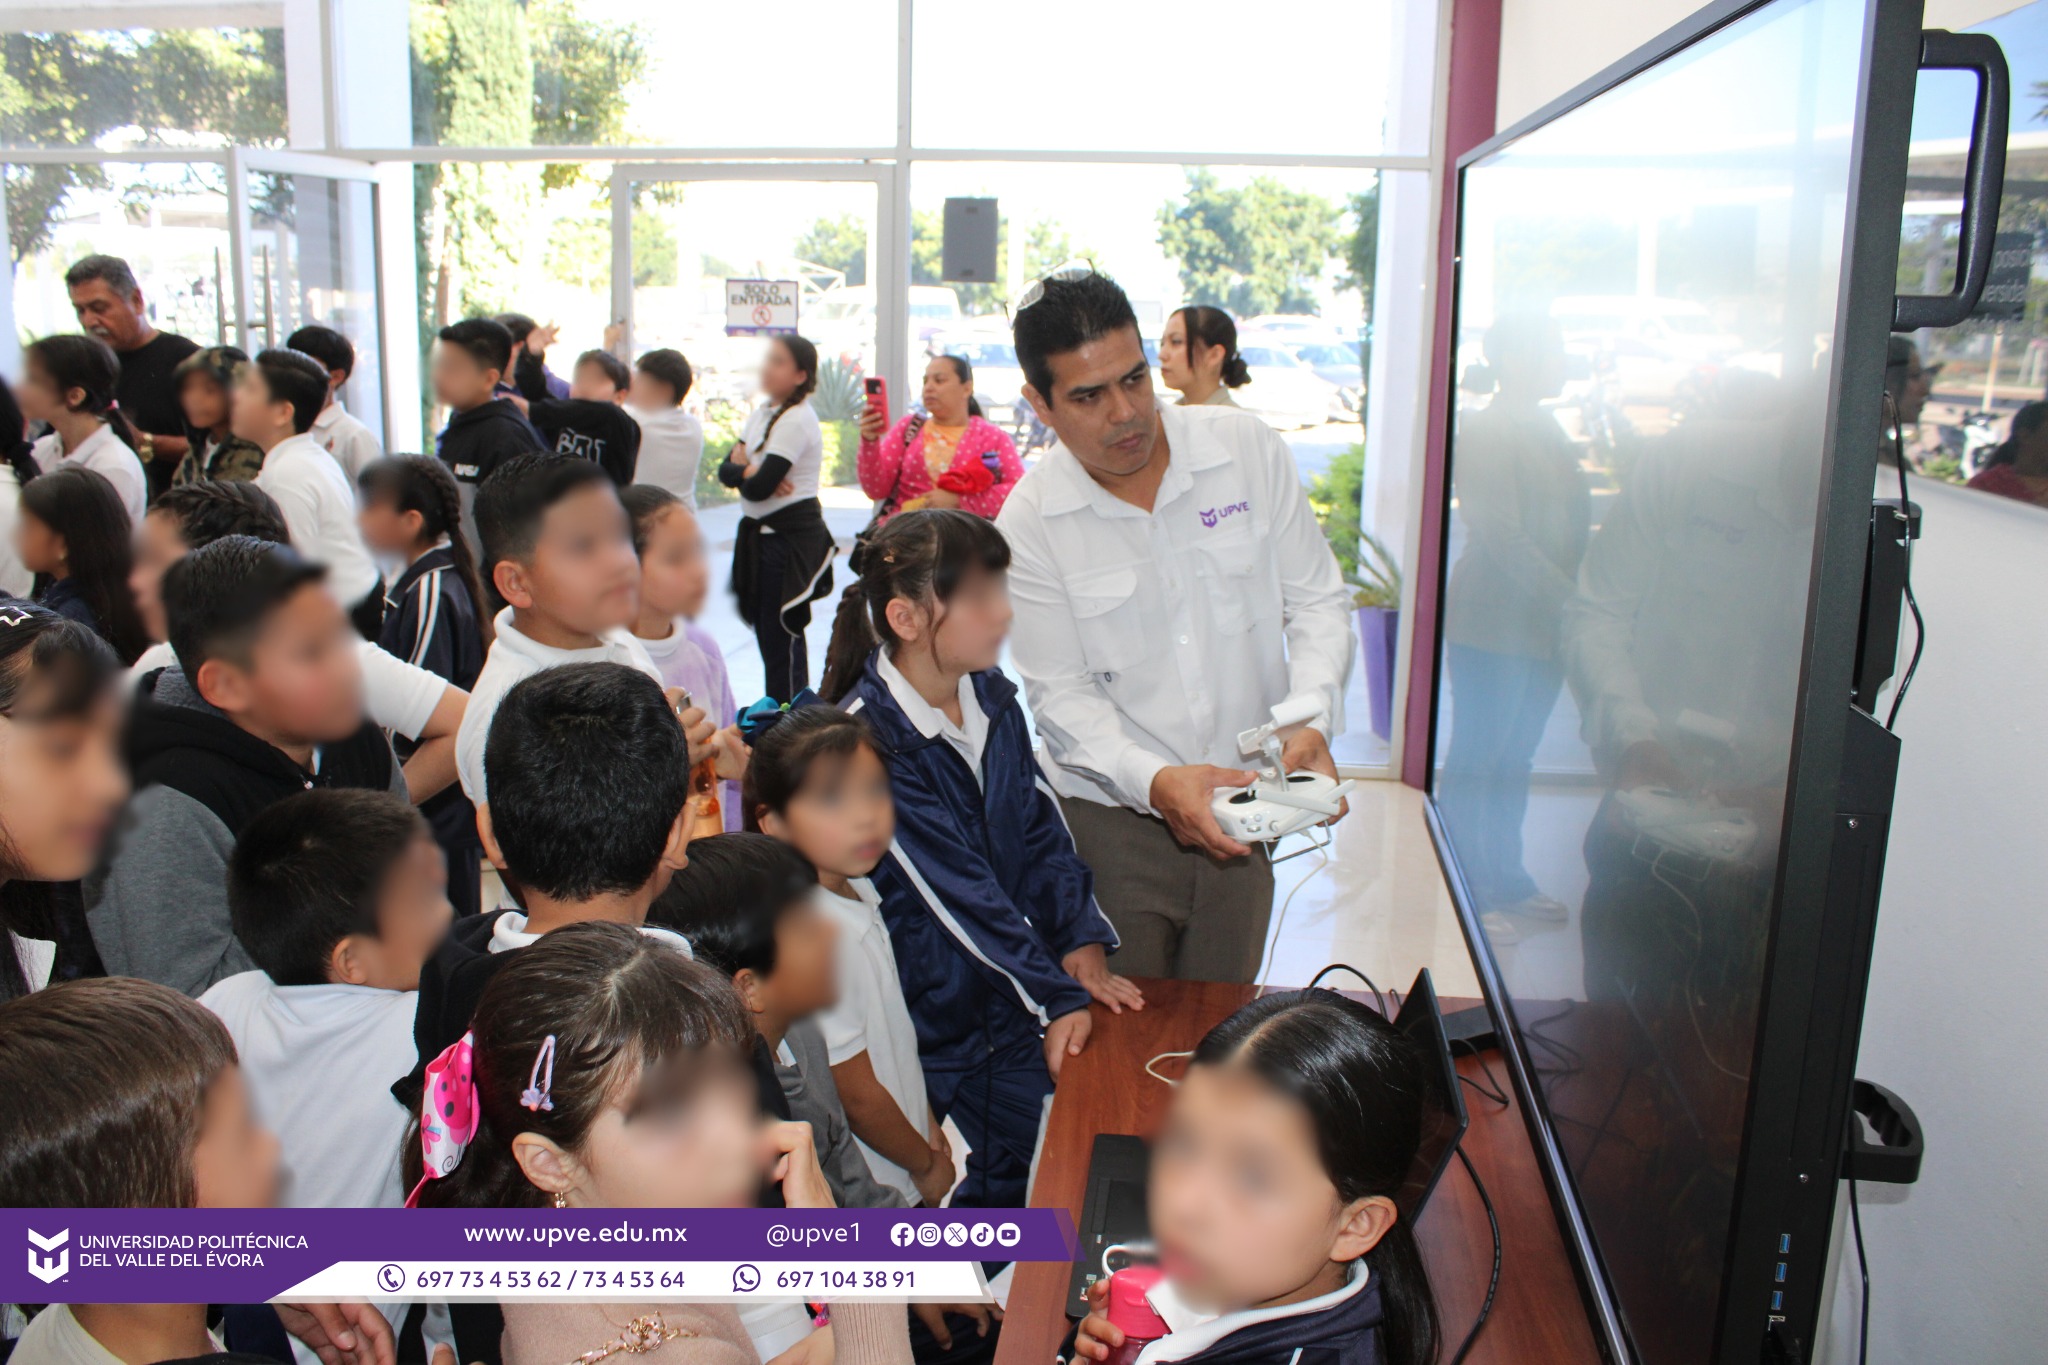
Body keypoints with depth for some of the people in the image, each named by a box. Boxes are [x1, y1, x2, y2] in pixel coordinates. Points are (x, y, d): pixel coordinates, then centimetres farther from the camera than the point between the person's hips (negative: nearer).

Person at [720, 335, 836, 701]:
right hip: (760, 533, 9)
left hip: (791, 537, -9)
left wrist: (742, 473, 0)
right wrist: (749, 471, -15)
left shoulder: (796, 420, -15)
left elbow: (759, 488, -21)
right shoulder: (762, 413, 14)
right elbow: (726, 469, 6)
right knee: (765, 631, 13)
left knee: (782, 637, -6)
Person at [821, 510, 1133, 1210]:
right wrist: (1056, 998, -19)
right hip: (944, 1002, -7)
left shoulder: (992, 694, 3)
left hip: (1029, 962, 7)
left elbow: (1041, 828, 7)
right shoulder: (868, 734, -20)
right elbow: (958, 888, -21)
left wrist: (1081, 949, -4)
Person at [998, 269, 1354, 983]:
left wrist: (1311, 718, -17)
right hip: (1109, 815, -2)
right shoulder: (1030, 522, -10)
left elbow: (1317, 599, 0)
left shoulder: (1250, 450, -6)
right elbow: (1061, 694, -10)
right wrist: (1155, 782, -27)